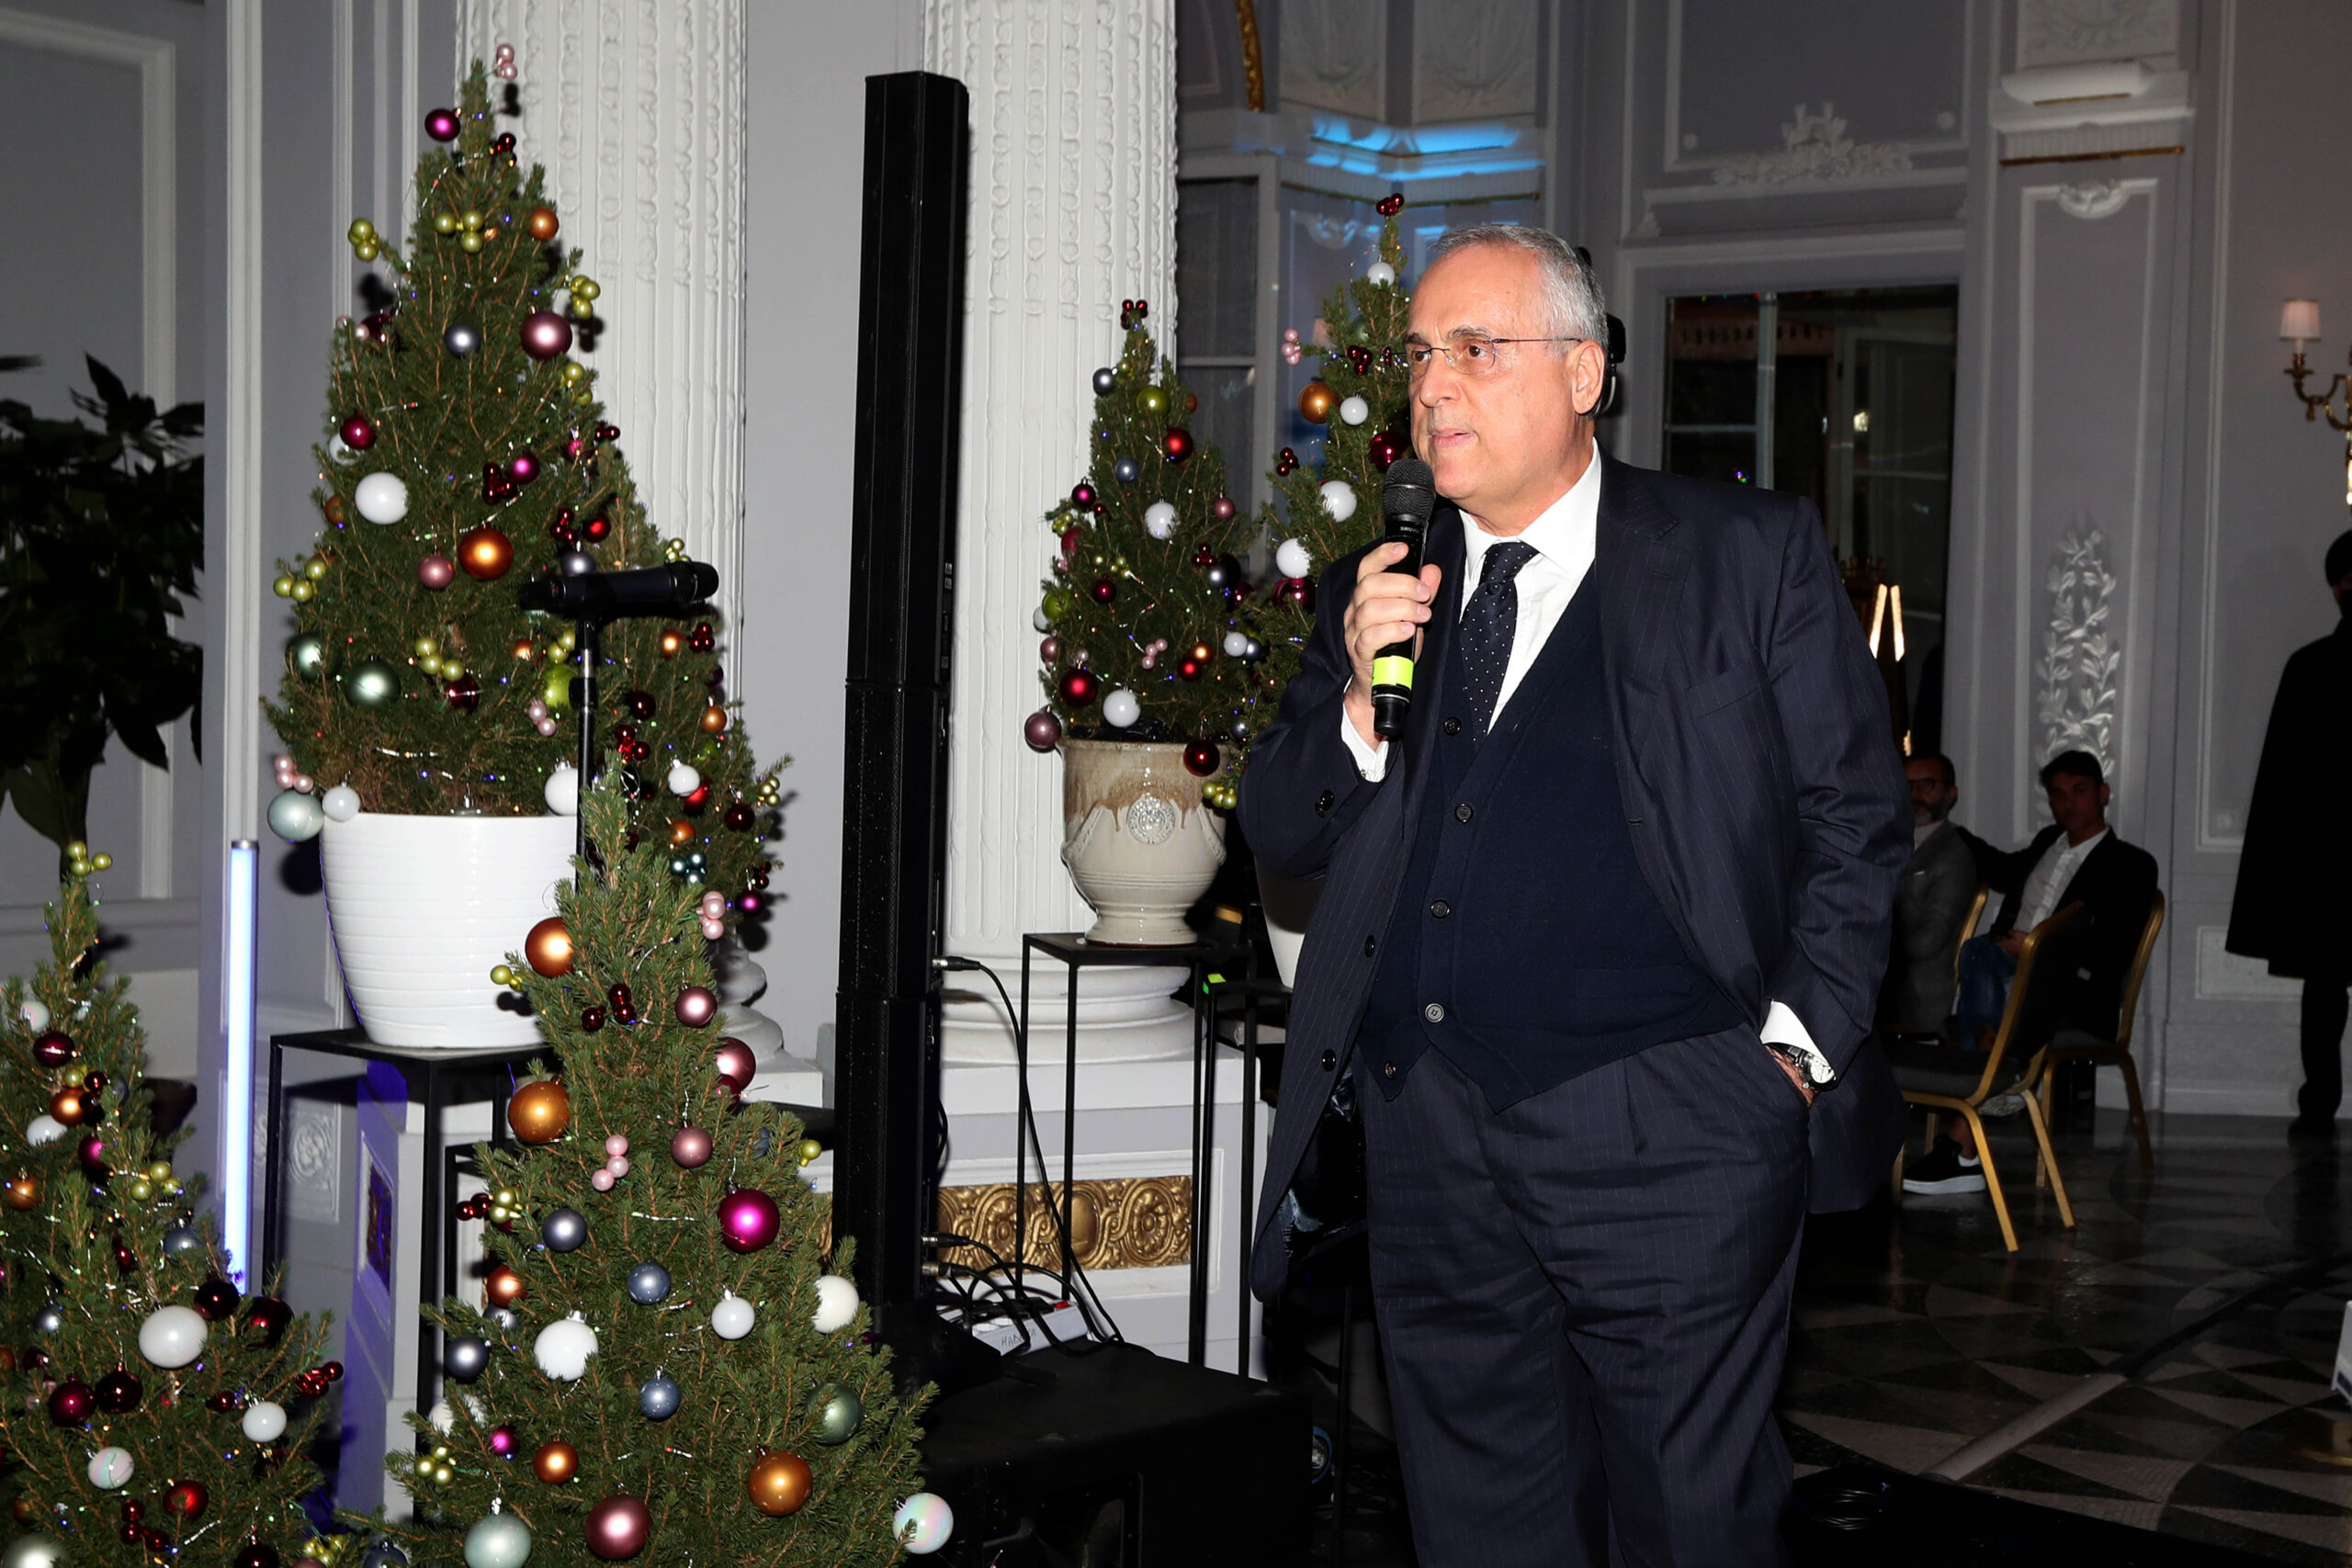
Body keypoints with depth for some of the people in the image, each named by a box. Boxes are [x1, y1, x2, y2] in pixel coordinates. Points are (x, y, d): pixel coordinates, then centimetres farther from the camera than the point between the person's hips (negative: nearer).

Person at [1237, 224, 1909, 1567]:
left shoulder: (1753, 555, 2)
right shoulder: (1379, 592, 12)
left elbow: (1857, 819, 3)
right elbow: (1279, 834, 12)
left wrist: (1796, 1048, -6)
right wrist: (1362, 701, -7)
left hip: (1667, 1138, -4)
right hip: (1430, 1138, 4)